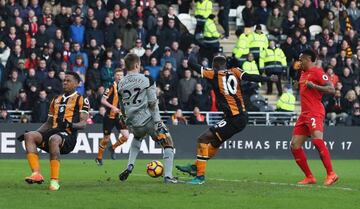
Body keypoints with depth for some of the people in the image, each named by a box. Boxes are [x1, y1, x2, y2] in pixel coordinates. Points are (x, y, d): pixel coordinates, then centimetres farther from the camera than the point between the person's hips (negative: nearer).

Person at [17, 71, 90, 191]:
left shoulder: (81, 100, 8)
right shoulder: (56, 100, 28)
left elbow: (83, 124, -2)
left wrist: (70, 125, -22)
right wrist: (37, 132, 14)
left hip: (68, 135, -6)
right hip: (53, 132, 6)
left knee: (54, 139, -40)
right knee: (30, 136, -21)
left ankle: (54, 181, -41)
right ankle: (36, 173, -34)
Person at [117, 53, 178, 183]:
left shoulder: (121, 84, 5)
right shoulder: (147, 80, -9)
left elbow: (122, 108, 11)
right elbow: (152, 103, -13)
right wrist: (158, 121, -11)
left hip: (132, 123, 5)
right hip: (148, 119, -5)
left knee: (137, 138, 38)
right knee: (168, 144, 7)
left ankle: (130, 167, 22)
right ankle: (168, 176, -5)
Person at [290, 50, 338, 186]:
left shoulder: (317, 72, -6)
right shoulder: (303, 73, 21)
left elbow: (331, 89, -15)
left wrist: (314, 86, -23)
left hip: (315, 112, -10)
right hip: (304, 113, 10)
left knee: (317, 140, -27)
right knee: (295, 145, 3)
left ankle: (331, 174, -27)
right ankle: (309, 177, 9)